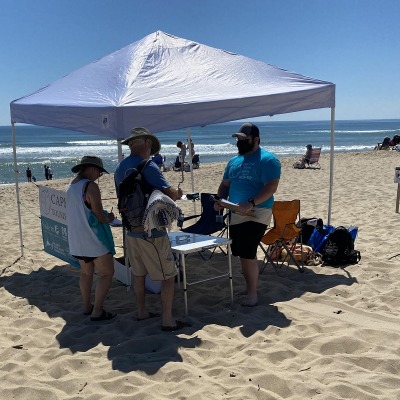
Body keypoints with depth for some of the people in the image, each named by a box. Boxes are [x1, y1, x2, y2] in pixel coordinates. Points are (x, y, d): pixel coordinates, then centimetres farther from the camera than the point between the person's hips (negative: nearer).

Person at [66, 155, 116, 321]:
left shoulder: (71, 186, 10)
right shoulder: (91, 186, -17)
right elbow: (99, 216, -18)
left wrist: (104, 217, 11)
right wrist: (109, 219, 4)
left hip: (76, 239, 9)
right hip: (93, 239, -9)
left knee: (86, 272, 21)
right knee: (106, 273, 1)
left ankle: (86, 306, 29)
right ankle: (97, 311, 0)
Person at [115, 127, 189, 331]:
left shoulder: (120, 168, 7)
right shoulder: (147, 166, -19)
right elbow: (169, 193, -23)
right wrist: (178, 193, -2)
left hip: (131, 230, 8)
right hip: (151, 232, -8)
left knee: (138, 273, 20)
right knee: (168, 276, 3)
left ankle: (141, 311, 32)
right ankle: (167, 320, 7)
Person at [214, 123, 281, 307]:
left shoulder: (267, 160, -9)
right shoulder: (234, 161, 16)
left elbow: (271, 187, -19)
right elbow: (225, 184, 21)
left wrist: (251, 203, -30)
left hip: (256, 214, -8)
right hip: (236, 215, 8)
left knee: (247, 254, -12)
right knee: (242, 254, 14)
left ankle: (252, 294, 1)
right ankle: (249, 288, 30)